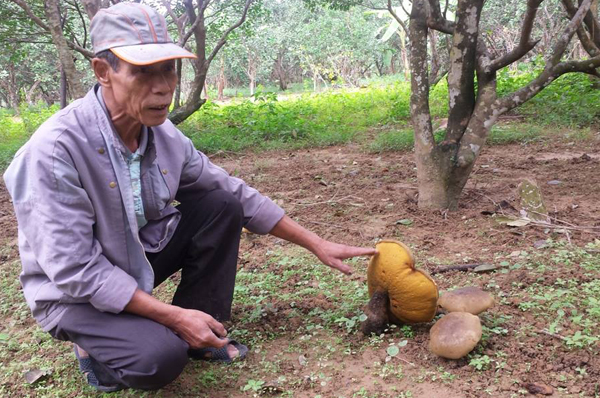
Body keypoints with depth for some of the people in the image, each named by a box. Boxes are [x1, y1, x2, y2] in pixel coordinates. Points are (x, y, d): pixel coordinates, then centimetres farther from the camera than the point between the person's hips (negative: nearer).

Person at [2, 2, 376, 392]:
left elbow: (237, 195, -2)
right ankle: (96, 346, 5)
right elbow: (74, 270, -28)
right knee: (160, 358, -29)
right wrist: (173, 316, -27)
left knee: (221, 205, -9)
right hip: (75, 292, -6)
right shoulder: (56, 149, -30)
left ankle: (201, 334, 2)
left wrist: (317, 244, -3)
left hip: (140, 257, 6)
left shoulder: (164, 136, -11)